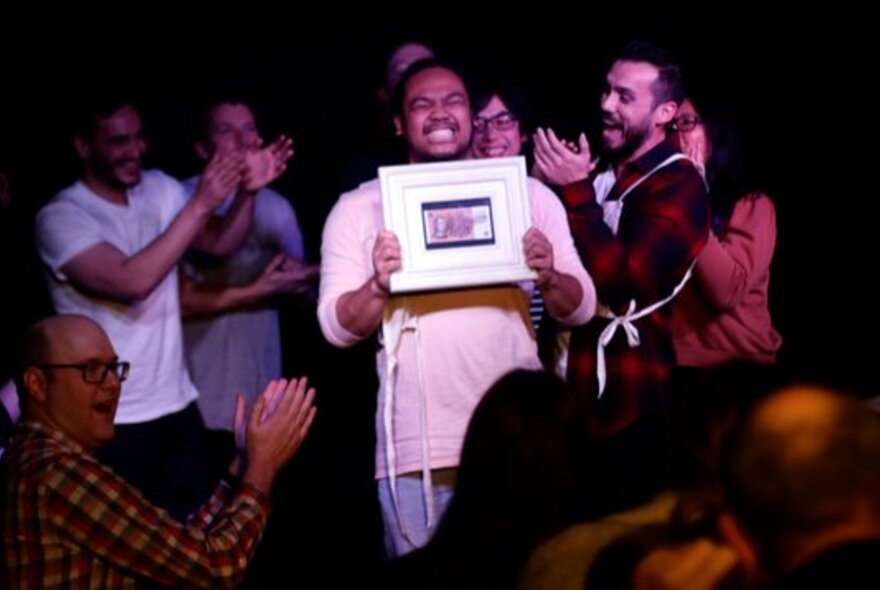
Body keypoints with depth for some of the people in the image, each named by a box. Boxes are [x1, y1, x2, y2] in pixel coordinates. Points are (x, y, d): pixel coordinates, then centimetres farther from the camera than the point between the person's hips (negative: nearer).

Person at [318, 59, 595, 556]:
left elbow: (582, 307, 5)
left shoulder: (529, 194, 6)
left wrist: (549, 278, -16)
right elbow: (337, 328, -2)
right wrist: (379, 285, -21)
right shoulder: (361, 207, 3)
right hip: (418, 451, -1)